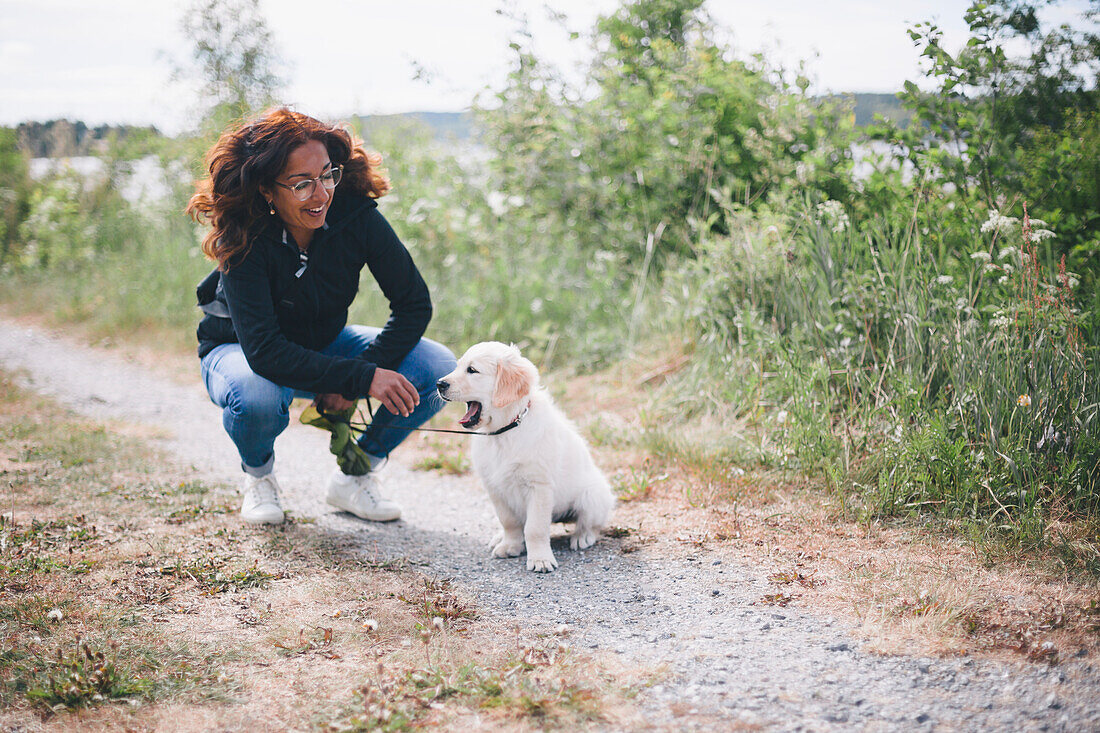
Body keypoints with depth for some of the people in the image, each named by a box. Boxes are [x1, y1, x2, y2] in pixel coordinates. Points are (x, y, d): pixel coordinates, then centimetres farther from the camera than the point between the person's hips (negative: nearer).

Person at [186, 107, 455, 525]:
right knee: (255, 398, -41)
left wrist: (351, 382, -24)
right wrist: (361, 378, -44)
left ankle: (355, 476, 4)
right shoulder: (245, 241, -31)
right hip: (240, 351, -3)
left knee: (438, 369, -19)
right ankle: (258, 477, -2)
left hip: (324, 345, 4)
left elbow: (414, 304, -16)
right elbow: (264, 352, -38)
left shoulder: (355, 216, -22)